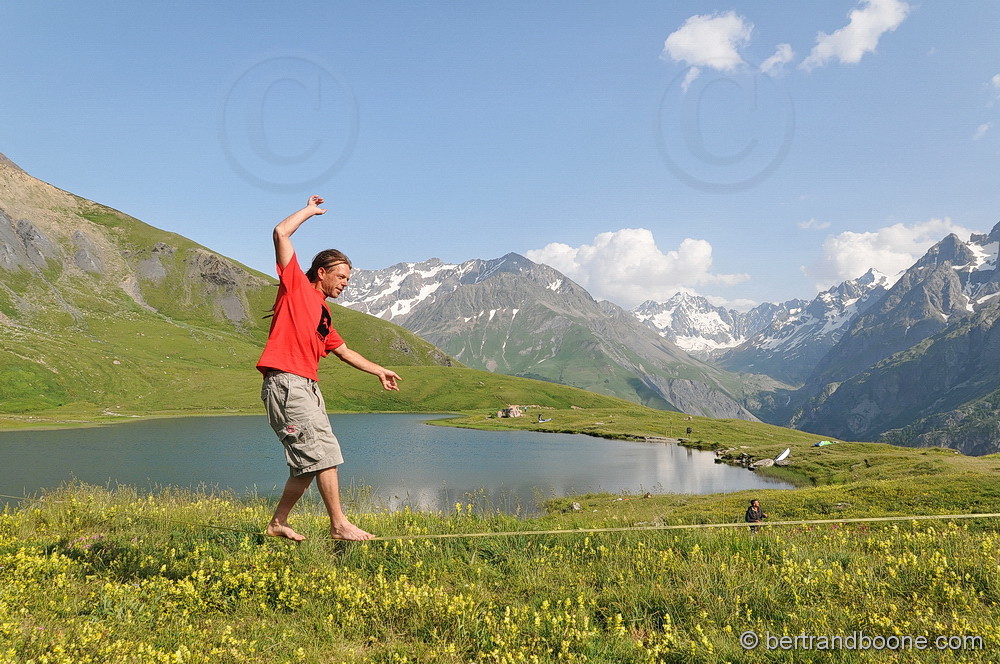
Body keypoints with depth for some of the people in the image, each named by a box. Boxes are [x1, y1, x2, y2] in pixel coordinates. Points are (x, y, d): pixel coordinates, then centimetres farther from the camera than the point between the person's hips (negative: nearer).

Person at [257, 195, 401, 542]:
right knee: (324, 451, -11)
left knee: (310, 462, 10)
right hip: (286, 382, -9)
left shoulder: (323, 313, 24)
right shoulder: (296, 286, 3)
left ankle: (278, 523, 21)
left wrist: (378, 371, 37)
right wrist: (310, 211, 8)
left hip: (308, 386, 9)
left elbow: (343, 350, 36)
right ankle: (339, 524, -6)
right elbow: (281, 233, -5)